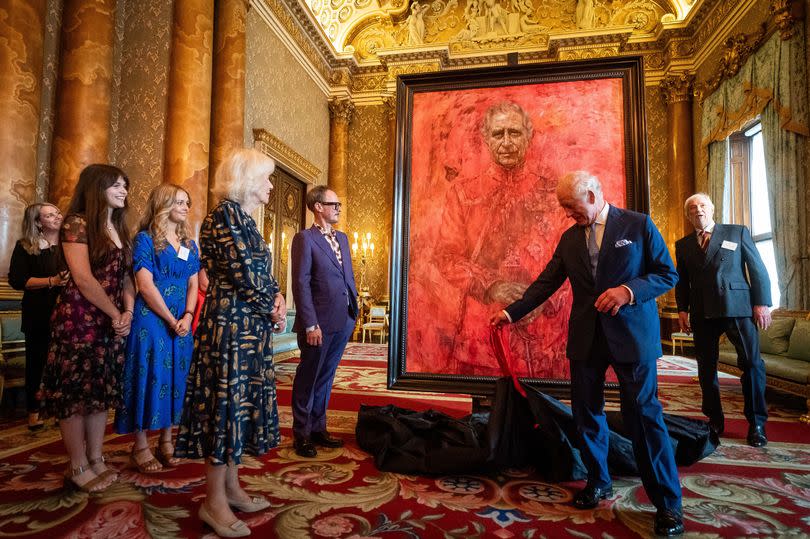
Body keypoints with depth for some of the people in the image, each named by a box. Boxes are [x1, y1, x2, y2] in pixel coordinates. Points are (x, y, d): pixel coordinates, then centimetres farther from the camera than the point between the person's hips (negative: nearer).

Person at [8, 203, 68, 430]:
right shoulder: (25, 247, 0)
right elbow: (17, 280, -7)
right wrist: (52, 281, -18)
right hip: (39, 316, -1)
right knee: (36, 361, 9)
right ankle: (33, 410, 22)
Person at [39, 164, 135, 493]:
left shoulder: (119, 228, 14)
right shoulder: (77, 223, -8)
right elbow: (83, 279, -16)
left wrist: (128, 312, -4)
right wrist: (116, 315, -11)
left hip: (112, 322, 7)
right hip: (79, 320, -7)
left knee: (102, 390, 12)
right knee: (75, 392, 1)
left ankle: (96, 460, 22)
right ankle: (78, 468, 12)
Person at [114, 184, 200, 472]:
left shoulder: (190, 244, 13)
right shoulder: (145, 238, -4)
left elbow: (193, 285, 8)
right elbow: (146, 285, -12)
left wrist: (187, 317, -8)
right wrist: (171, 320, -13)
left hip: (181, 321, 6)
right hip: (151, 319, -5)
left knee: (175, 378, 9)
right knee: (149, 376, -1)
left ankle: (166, 440, 22)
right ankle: (140, 446, 13)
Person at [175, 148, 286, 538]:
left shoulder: (244, 218, 16)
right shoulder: (226, 213, -13)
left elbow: (260, 271, 18)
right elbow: (241, 272, -19)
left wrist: (277, 297, -1)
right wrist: (273, 308, -6)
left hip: (249, 325, 10)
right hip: (230, 323, -10)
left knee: (239, 401, 14)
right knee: (227, 402, -2)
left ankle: (231, 487, 26)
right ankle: (214, 500, 12)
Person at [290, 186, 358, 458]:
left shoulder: (342, 238, 15)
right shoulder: (304, 238, -7)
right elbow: (301, 283, -13)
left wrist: (353, 311, 10)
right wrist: (310, 324, -17)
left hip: (343, 322, 7)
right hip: (319, 323, -7)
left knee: (325, 378, 17)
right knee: (308, 379, 7)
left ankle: (318, 429, 30)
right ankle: (301, 435, 21)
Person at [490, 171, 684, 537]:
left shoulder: (638, 225, -2)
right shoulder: (569, 238, 10)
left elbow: (668, 274, -3)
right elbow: (546, 282, 11)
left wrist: (629, 290, -20)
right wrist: (511, 312, 6)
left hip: (632, 335, -4)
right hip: (586, 338, 5)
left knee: (643, 414, -2)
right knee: (586, 413, 10)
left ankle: (667, 502, 14)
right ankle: (598, 483, 30)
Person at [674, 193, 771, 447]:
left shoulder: (738, 232, 7)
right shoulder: (683, 245, 13)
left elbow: (758, 269, 4)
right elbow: (682, 281, 13)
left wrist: (762, 303, -5)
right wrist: (682, 309, 3)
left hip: (737, 307, -2)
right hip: (702, 313, 2)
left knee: (752, 363, -4)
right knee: (706, 367, 6)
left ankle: (756, 423, 10)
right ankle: (715, 420, 19)